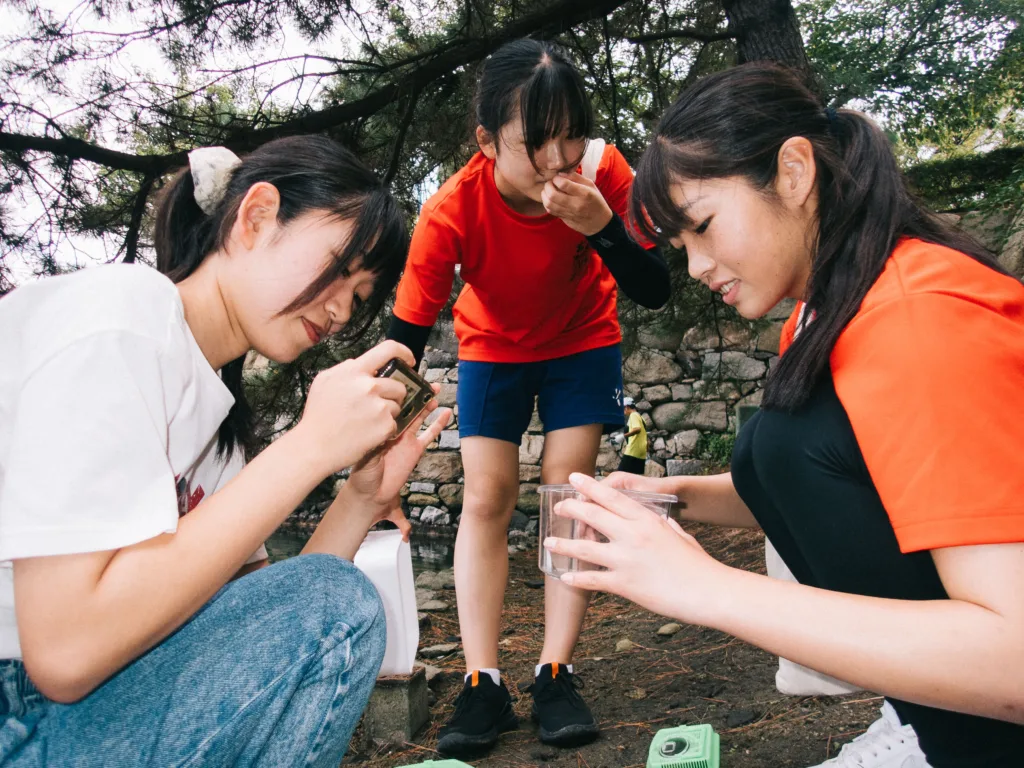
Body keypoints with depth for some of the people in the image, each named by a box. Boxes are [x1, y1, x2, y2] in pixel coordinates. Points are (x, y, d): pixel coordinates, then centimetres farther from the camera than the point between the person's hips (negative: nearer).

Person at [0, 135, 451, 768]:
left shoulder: (213, 398, 9)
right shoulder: (116, 318, -16)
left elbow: (252, 622, 5)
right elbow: (66, 651, -25)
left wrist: (363, 499, -7)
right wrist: (310, 446, -22)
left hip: (72, 703, 8)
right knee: (334, 609, -17)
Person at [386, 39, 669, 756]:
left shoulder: (604, 171, -27)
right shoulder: (451, 213, -31)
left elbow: (655, 291, -21)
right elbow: (405, 338, -29)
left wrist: (603, 227, -41)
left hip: (583, 342, 1)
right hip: (492, 348, 0)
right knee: (486, 498, -8)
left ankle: (557, 675, -1)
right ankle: (483, 684, -1)